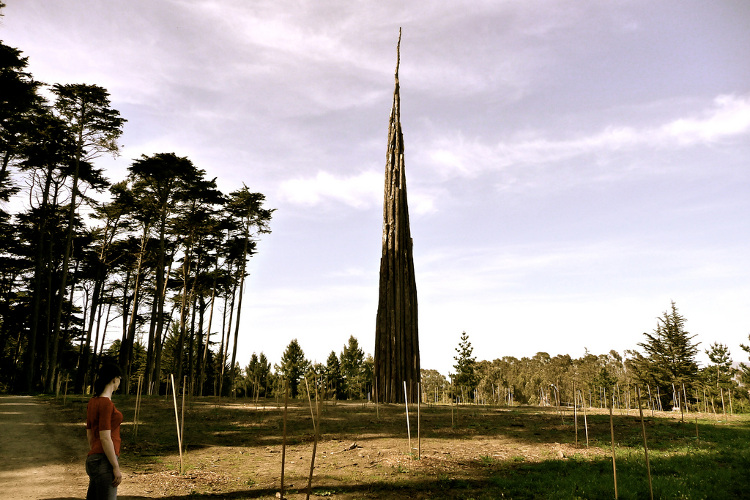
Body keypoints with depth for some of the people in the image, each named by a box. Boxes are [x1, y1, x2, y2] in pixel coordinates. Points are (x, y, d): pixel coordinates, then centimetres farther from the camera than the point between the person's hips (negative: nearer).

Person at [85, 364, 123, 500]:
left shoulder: (92, 402, 11)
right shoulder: (106, 404, -16)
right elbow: (105, 438, -19)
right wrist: (116, 467, -15)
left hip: (94, 459, 10)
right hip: (105, 461, -10)